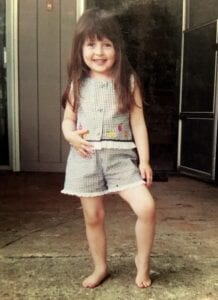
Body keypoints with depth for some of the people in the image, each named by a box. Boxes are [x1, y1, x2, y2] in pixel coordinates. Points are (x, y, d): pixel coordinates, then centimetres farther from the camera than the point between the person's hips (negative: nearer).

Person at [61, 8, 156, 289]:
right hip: (86, 158, 2)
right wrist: (70, 135, -13)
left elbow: (138, 122, 0)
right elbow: (68, 119, 10)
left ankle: (142, 261, 13)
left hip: (120, 156, -1)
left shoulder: (128, 81, 1)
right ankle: (100, 268, 32)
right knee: (93, 217, 10)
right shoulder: (78, 83, 5)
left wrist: (144, 160, -6)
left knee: (147, 206, -14)